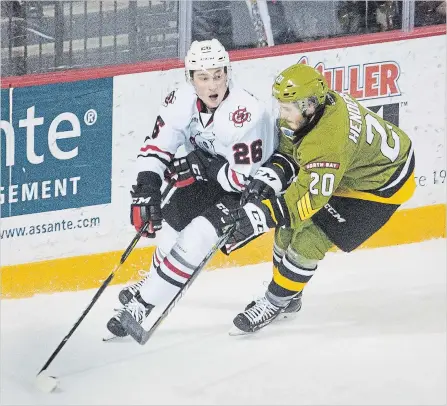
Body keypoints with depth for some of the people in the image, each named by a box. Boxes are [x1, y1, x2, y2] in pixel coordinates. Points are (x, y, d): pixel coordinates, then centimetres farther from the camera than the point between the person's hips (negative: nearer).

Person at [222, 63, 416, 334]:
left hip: (381, 184, -9)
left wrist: (262, 215, -42)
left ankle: (275, 304, 7)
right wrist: (267, 178, -16)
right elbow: (287, 151, 1)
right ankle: (289, 297, 26)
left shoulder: (329, 140, -41)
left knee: (309, 239, -11)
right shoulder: (304, 107, -15)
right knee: (291, 225, 9)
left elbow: (309, 196, -38)